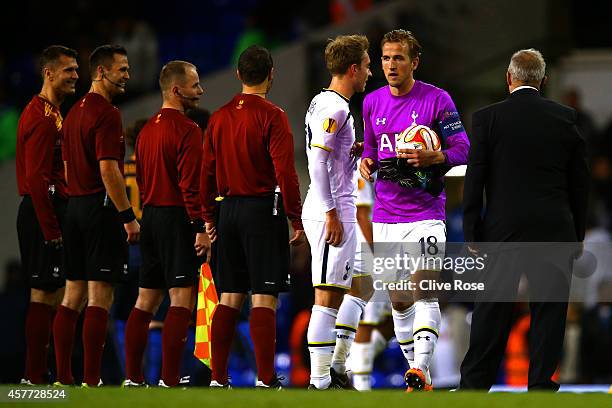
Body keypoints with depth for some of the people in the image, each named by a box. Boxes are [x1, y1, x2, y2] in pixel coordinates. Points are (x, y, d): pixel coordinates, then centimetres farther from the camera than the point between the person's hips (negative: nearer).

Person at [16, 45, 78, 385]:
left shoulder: (47, 112, 18)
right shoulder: (43, 118, -14)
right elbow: (37, 178, -20)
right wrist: (52, 230, -22)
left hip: (44, 211, 11)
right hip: (45, 213, -11)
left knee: (51, 294, 12)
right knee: (45, 294, -8)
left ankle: (37, 372, 15)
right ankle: (35, 376, -7)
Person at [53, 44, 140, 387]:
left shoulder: (75, 112, 16)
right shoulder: (107, 113, -13)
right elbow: (108, 170, -20)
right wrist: (129, 216, -17)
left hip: (75, 207, 9)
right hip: (102, 206, -9)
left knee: (73, 296, 9)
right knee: (100, 298, -8)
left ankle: (63, 377, 9)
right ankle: (91, 381, -11)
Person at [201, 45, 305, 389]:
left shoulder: (219, 118, 9)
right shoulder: (272, 116, -9)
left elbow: (207, 173, 12)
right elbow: (285, 173, -14)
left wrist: (209, 218, 20)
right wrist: (297, 221, -9)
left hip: (227, 210, 6)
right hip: (263, 209, -6)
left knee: (230, 297, 10)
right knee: (264, 298, -6)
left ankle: (218, 379, 10)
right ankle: (266, 380, -9)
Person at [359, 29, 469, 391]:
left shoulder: (437, 99, -5)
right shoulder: (373, 102, 10)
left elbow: (462, 149, -4)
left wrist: (433, 158, -23)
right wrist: (368, 163, 0)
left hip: (426, 213, -5)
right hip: (386, 216, 5)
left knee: (425, 292, -17)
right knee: (399, 299, 7)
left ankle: (420, 368, -25)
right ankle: (420, 377, 16)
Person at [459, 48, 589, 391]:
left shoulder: (488, 118, -2)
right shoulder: (566, 118, 3)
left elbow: (474, 181, -3)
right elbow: (581, 182, 7)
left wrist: (472, 234, 2)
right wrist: (577, 234, 14)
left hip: (503, 228, -1)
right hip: (555, 229, 1)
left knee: (492, 311, 5)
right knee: (549, 310, 5)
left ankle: (474, 383, 10)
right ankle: (541, 384, 5)